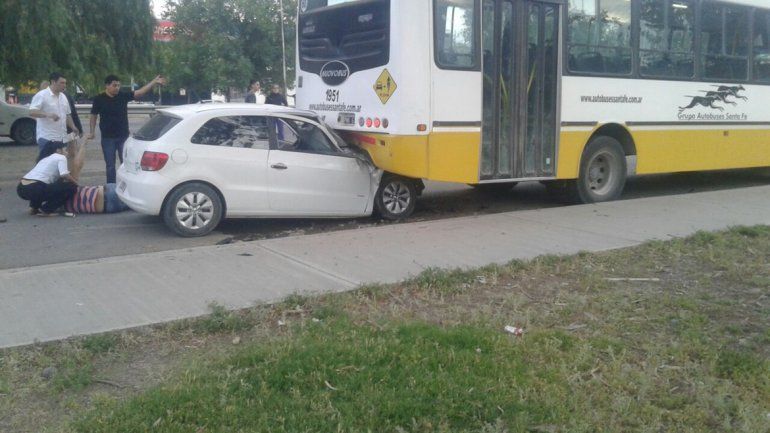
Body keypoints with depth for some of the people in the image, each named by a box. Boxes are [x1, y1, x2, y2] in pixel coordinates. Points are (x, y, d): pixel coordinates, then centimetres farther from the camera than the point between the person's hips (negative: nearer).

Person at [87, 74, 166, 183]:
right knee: (110, 165, 7)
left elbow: (140, 92, -8)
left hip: (124, 136, 1)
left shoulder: (123, 96, -1)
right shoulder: (99, 99, -3)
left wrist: (155, 81, -18)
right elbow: (94, 115, 5)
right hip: (108, 138, -1)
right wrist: (91, 132, 0)